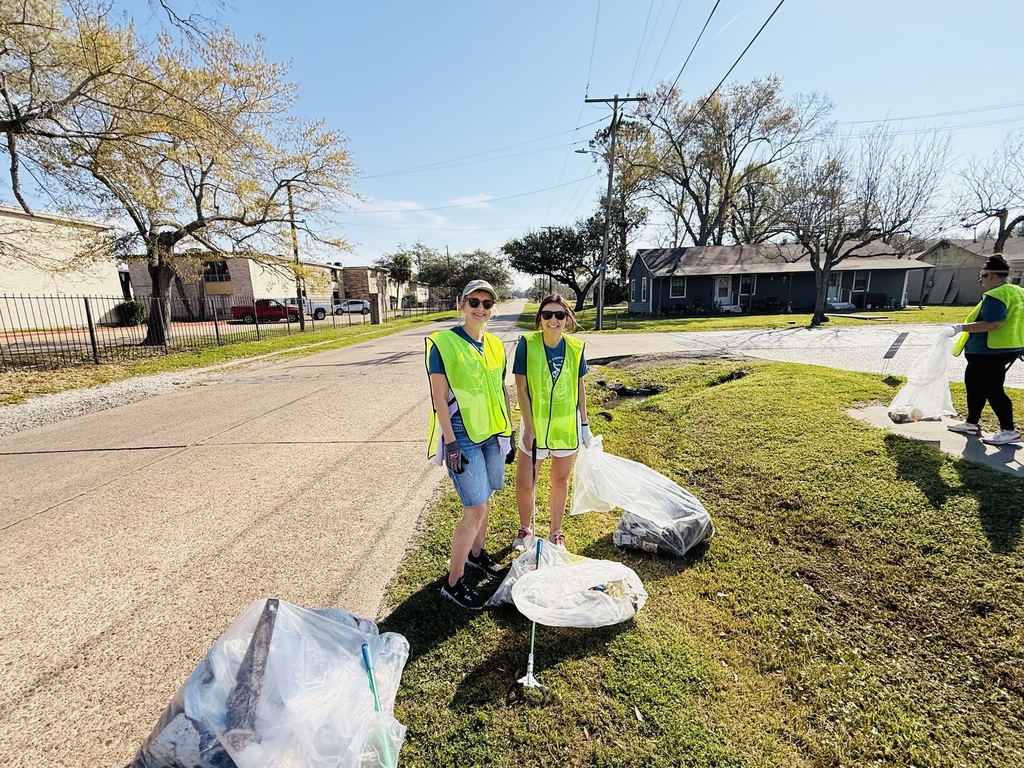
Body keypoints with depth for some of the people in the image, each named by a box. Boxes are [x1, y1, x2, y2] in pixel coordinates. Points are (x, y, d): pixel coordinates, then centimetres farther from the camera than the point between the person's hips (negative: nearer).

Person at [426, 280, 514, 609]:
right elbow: (439, 397, -14)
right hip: (462, 435, -6)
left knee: (484, 500, 18)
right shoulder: (443, 343, -11)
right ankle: (453, 582, 11)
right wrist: (450, 444, -17)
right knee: (476, 510, -6)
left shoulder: (495, 345, 7)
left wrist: (507, 429, 15)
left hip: (492, 434, 7)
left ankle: (477, 554, 42)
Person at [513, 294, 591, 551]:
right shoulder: (527, 343, -13)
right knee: (524, 483, 2)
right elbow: (521, 388, -11)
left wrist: (584, 424, 7)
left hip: (567, 426, 2)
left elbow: (579, 387, 5)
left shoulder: (576, 347, -5)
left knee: (560, 481, 16)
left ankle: (555, 532, 37)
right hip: (535, 424, -2)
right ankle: (524, 529, 32)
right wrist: (529, 427, -12)